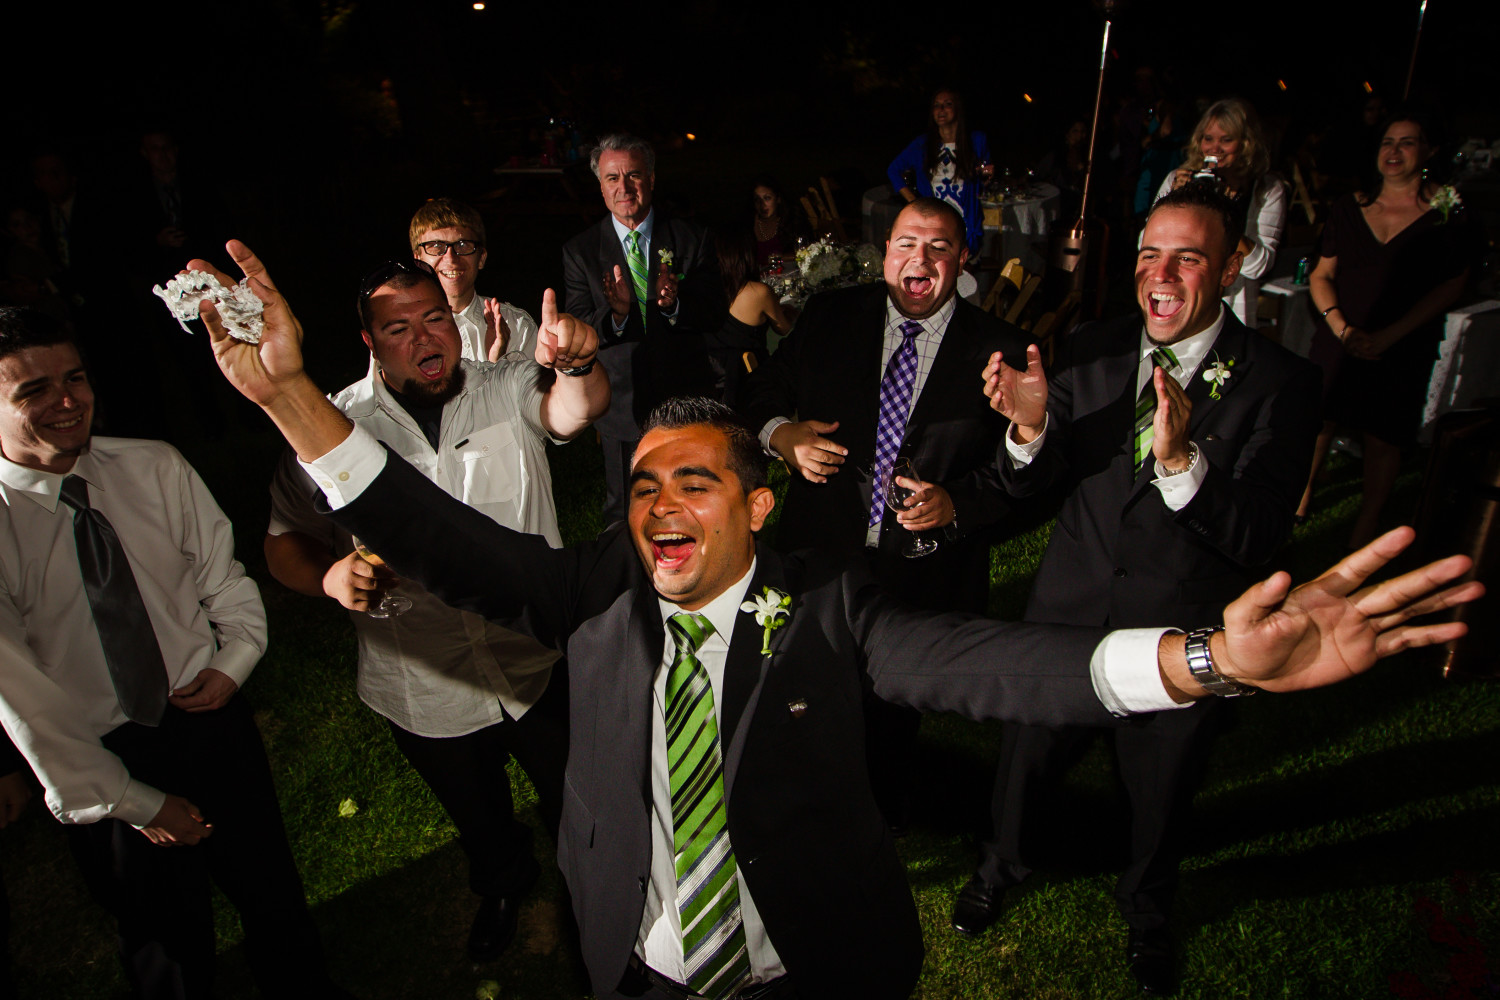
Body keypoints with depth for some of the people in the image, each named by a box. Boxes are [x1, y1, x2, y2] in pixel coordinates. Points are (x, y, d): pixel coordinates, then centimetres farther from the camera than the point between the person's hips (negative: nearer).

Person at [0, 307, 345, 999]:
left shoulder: (155, 468, -8)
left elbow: (222, 572, 4)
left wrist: (235, 657, -14)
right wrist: (135, 804, -10)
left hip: (212, 715, 3)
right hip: (100, 757, -3)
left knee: (272, 892, 21)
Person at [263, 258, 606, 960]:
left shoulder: (508, 392, -10)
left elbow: (579, 406, -30)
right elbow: (284, 541, -2)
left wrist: (575, 363, -53)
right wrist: (330, 575, -24)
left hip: (543, 667, 0)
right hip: (427, 694, 1)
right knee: (478, 821, 28)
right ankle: (503, 883, 62)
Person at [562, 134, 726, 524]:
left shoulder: (692, 238, -1)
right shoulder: (580, 251, -2)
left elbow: (716, 315, -7)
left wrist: (674, 304, -28)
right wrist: (615, 312, -31)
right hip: (622, 404, 0)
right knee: (624, 516, 13)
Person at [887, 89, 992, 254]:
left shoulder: (977, 140, 5)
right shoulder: (922, 144, 7)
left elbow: (983, 185, 13)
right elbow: (893, 170, 15)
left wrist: (985, 176, -12)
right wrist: (913, 201, 4)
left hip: (965, 227, -1)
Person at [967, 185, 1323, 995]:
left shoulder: (1278, 382, -15)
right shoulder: (1093, 350, -6)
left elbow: (1258, 539, -23)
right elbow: (1033, 483, -5)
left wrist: (1181, 461, -40)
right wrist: (1031, 426, -27)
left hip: (1181, 634, -1)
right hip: (1068, 608, 2)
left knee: (1160, 789, 22)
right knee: (1027, 751, 21)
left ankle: (1146, 909, 54)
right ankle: (1003, 862, 54)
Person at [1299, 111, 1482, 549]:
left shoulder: (1448, 213, -3)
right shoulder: (1351, 207, 5)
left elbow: (1451, 287, -5)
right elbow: (1321, 275, 5)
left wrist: (1388, 336, -13)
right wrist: (1342, 329, -10)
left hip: (1403, 349, -2)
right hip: (1339, 340, 2)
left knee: (1383, 434, 1)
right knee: (1316, 417, 0)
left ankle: (1368, 521, 15)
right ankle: (1302, 496, 20)